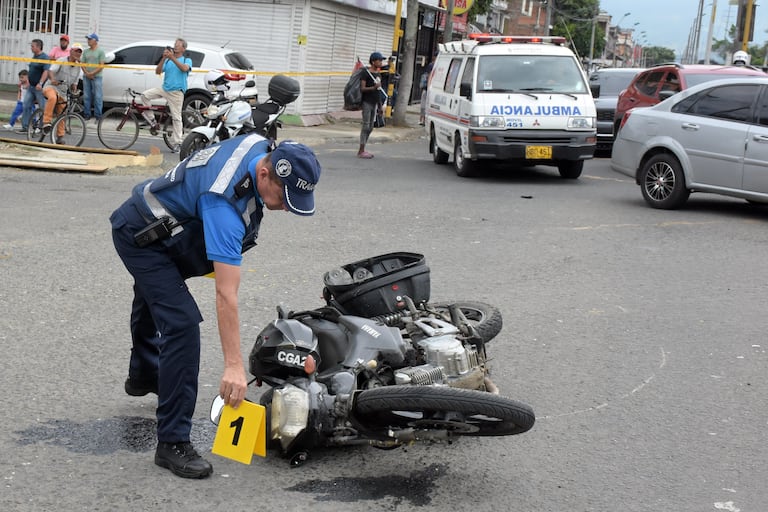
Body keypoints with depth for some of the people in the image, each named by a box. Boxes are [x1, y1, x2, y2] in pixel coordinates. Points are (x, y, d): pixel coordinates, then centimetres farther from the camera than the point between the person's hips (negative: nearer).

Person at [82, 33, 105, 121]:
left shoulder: (100, 51, -1)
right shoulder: (86, 51, 15)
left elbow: (101, 66, -7)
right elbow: (82, 63, 13)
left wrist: (92, 73, -14)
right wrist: (86, 73, -5)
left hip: (96, 77, -5)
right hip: (86, 77, 5)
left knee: (97, 97, -7)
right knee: (86, 96, 6)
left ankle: (98, 115, -5)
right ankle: (87, 114, 12)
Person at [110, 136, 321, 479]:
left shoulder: (262, 148, -15)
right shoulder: (225, 203, -40)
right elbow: (226, 294, -42)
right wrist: (234, 365, -43)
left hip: (155, 227, 10)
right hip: (141, 237, -10)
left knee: (152, 303, 33)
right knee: (182, 325, -22)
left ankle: (143, 376, 62)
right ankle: (172, 443, -17)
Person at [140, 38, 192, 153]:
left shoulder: (187, 60, 6)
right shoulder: (167, 60, 15)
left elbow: (185, 68, -18)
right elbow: (158, 71, 1)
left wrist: (172, 58, -24)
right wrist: (164, 58, -10)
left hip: (176, 92, -4)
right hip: (164, 89, 4)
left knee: (176, 117, -3)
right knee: (145, 95, -14)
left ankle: (177, 143, 3)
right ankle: (152, 121, -4)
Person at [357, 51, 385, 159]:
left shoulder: (378, 74, 15)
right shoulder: (366, 73, -10)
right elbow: (362, 88, -15)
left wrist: (380, 105, 19)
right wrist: (373, 88, -29)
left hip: (374, 103, 8)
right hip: (367, 102, -8)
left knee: (370, 127, 9)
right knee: (366, 126, -8)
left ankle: (362, 150, 16)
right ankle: (361, 151, -5)